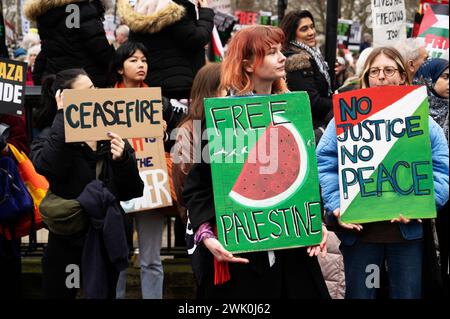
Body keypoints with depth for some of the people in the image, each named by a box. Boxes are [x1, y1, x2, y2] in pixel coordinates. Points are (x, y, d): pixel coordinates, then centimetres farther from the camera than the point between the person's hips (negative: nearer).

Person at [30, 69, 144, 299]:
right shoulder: (51, 138, -5)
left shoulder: (112, 136, 2)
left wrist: (122, 160, -19)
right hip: (67, 239, -3)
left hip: (107, 239, 3)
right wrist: (63, 116, -23)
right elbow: (47, 167, -29)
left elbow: (132, 193, 0)